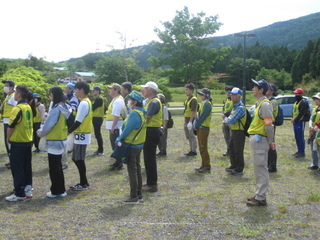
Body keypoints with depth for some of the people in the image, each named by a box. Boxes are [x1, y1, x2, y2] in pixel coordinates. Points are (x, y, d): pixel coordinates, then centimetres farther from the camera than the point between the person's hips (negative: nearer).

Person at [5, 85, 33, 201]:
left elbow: (11, 126, -15)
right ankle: (28, 190, 20)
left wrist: (8, 139, 0)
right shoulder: (28, 108, 7)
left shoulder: (17, 109, -18)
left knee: (17, 169, 0)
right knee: (27, 167, 13)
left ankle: (19, 194, 2)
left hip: (17, 143, -8)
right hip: (28, 142, 8)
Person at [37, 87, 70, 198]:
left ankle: (56, 191, 10)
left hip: (54, 141, -9)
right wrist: (43, 131, 17)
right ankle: (61, 190, 24)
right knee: (58, 166, 17)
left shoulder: (56, 109, -20)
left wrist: (40, 133, 3)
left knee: (54, 168, 2)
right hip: (61, 140, 9)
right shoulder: (65, 108, 7)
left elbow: (48, 125, -16)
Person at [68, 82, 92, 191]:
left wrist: (68, 131, -13)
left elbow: (78, 122, -20)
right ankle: (84, 182, 21)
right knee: (76, 159, 15)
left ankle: (83, 184, 8)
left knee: (79, 160, -2)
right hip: (82, 134, 10)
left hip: (81, 135, -10)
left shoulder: (83, 103, -17)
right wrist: (71, 130, 14)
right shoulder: (86, 102, 14)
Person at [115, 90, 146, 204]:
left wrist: (119, 139, -6)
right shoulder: (142, 113, 6)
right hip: (139, 144, 9)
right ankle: (139, 195, 24)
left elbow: (127, 129, -22)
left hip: (131, 146, -9)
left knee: (132, 171, -1)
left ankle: (134, 197, 6)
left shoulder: (134, 114, -21)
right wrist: (121, 138, 7)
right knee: (137, 170, 16)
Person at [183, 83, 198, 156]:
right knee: (189, 136, 15)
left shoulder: (193, 99, -15)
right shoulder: (187, 99, 14)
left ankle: (194, 151, 5)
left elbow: (193, 111, -20)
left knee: (192, 136, -3)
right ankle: (191, 150, 24)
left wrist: (190, 121, -24)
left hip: (191, 120, -10)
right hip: (186, 120, 10)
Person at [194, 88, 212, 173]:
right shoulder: (203, 103, 16)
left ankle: (207, 166, -2)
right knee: (201, 148, 13)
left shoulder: (207, 104, -13)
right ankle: (204, 165, 20)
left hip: (204, 128, -9)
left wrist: (197, 125, -14)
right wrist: (196, 125, 7)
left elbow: (203, 116, -19)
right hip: (200, 127, 9)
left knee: (203, 148, -7)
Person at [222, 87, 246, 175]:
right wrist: (226, 117, -6)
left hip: (239, 132, -10)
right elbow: (231, 116, 17)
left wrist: (225, 119, -4)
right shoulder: (235, 106, 12)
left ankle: (239, 169, 9)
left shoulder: (240, 108, -20)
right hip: (233, 131, 10)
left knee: (238, 151, -2)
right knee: (231, 148, 19)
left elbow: (232, 121, -24)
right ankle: (234, 166, 33)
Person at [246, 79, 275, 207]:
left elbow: (269, 125, -19)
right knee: (258, 168, 16)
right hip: (256, 139, 10)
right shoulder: (259, 103, 15)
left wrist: (270, 141, -13)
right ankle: (260, 194, 26)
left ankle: (261, 198, 3)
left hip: (260, 139, -10)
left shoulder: (265, 104, -16)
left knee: (261, 168, -4)